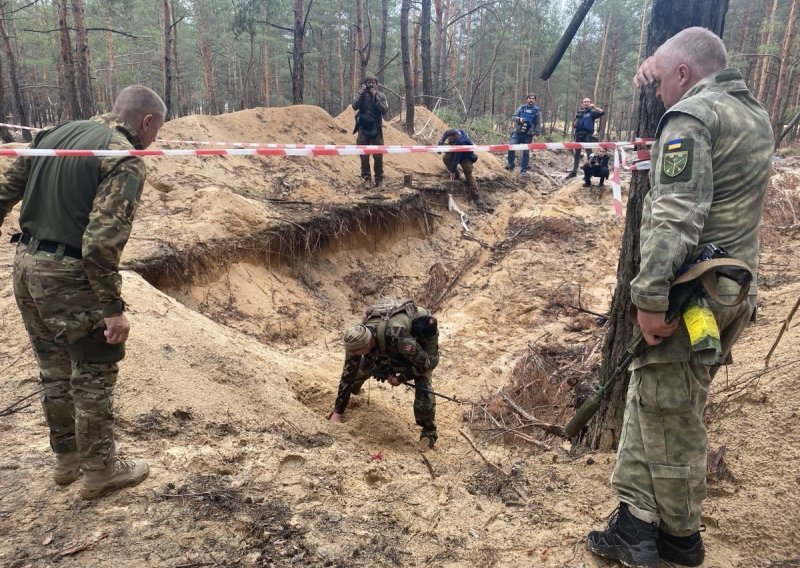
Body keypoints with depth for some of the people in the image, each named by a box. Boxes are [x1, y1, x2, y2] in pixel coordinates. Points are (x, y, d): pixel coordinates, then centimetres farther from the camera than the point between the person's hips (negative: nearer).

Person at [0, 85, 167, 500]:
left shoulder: (56, 133, 9)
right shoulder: (126, 161, -15)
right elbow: (102, 242, -23)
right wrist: (113, 307, -19)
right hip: (69, 276, -8)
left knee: (54, 370, 20)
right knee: (93, 375, 8)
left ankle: (66, 458, 36)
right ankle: (99, 470, 22)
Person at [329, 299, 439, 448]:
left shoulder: (397, 337, -46)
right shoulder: (357, 338, -27)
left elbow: (425, 362, -32)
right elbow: (348, 373, -17)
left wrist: (401, 379, -19)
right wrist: (337, 412, -15)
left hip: (423, 334, -5)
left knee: (422, 385, -17)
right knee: (364, 365, 2)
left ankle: (428, 433, 3)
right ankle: (353, 390, 37)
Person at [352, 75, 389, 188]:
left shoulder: (381, 95, 4)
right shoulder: (360, 94, 5)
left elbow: (385, 110, -9)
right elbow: (355, 106, -10)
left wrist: (375, 97, -14)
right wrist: (361, 93, -15)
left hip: (376, 129, 0)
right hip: (363, 129, 1)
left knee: (378, 155, -1)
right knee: (364, 155, -1)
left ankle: (379, 179, 9)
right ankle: (366, 178, 8)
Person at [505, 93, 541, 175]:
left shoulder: (536, 111, 4)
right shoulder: (521, 108, 7)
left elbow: (537, 124, 2)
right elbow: (513, 117, 2)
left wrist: (536, 134, -8)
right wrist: (519, 119, -18)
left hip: (528, 135, -1)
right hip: (518, 133, 1)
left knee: (526, 152, 3)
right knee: (511, 147, -13)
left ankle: (523, 170, 12)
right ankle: (510, 164, 5)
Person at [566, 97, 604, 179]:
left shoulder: (592, 112, 4)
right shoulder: (579, 112, 13)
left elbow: (602, 112, -12)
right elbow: (574, 125, 8)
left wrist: (594, 107, -24)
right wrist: (577, 118, -10)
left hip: (588, 136, -4)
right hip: (578, 135, 4)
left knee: (589, 154, -3)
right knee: (576, 154, 9)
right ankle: (574, 171, 15)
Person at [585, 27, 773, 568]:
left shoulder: (691, 116, -13)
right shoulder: (755, 113, 15)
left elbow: (676, 217, -24)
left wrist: (651, 296, -24)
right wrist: (662, 69, 23)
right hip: (734, 292, 9)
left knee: (669, 416, 5)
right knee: (650, 399, 16)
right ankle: (637, 523, 23)